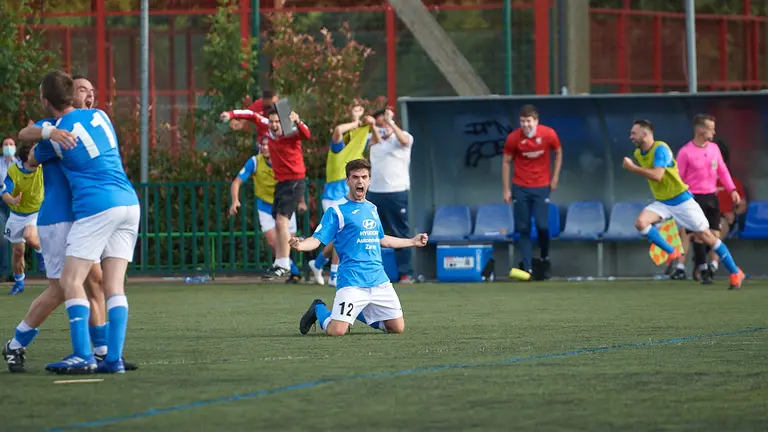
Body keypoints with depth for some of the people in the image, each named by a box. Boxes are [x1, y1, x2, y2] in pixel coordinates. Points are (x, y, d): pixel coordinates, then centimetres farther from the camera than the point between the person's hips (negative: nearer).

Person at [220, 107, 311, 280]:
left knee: (281, 220, -16)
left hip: (294, 182, -8)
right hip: (281, 181, 8)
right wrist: (231, 114, 6)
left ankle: (284, 265, -15)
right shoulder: (267, 128, 0)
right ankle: (278, 263, 17)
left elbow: (306, 135, -38)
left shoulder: (291, 132, -18)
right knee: (278, 224, 11)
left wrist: (298, 122, -56)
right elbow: (252, 115, 14)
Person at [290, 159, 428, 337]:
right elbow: (317, 240, -10)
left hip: (379, 280, 6)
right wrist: (300, 245, -32)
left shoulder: (372, 209, 16)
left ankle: (358, 312, 27)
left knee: (398, 328, 4)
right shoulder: (337, 211, -4)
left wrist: (413, 241, 39)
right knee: (336, 331, -19)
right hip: (352, 281, -6)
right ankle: (319, 309, 16)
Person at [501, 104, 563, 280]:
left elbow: (558, 153, 8)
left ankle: (545, 259, 19)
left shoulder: (549, 134, -10)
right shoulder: (513, 138, -11)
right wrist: (506, 189, -1)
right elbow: (506, 162, 1)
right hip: (520, 188, 0)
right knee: (523, 229, 0)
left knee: (542, 226, -6)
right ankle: (527, 267, 3)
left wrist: (555, 177, 3)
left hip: (541, 186, 0)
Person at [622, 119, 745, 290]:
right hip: (662, 202, 7)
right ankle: (672, 254, -5)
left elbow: (657, 175, -32)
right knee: (640, 222, -20)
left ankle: (736, 273, 9)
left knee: (706, 237, -3)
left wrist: (633, 168, -27)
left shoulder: (660, 148, -20)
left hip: (681, 200, -7)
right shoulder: (638, 153, 4)